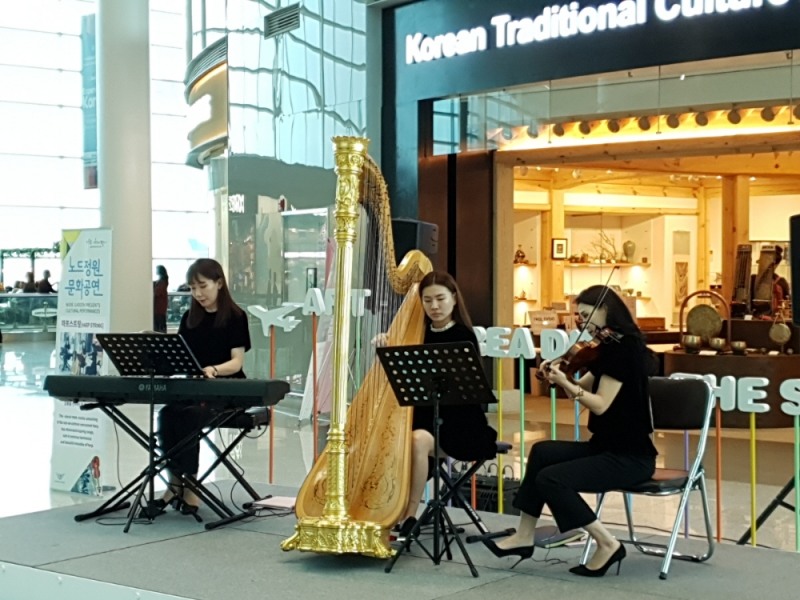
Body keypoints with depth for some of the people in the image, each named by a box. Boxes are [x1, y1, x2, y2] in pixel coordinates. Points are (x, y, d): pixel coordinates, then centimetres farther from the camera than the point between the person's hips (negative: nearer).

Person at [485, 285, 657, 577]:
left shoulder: (622, 347, -17)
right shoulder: (611, 347, 13)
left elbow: (600, 404, -21)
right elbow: (583, 390, 14)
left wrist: (564, 383, -24)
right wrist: (562, 376, -4)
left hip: (630, 455, -10)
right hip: (608, 446, 10)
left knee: (550, 479, -17)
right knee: (542, 453, 6)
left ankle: (607, 544, -8)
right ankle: (525, 536, 9)